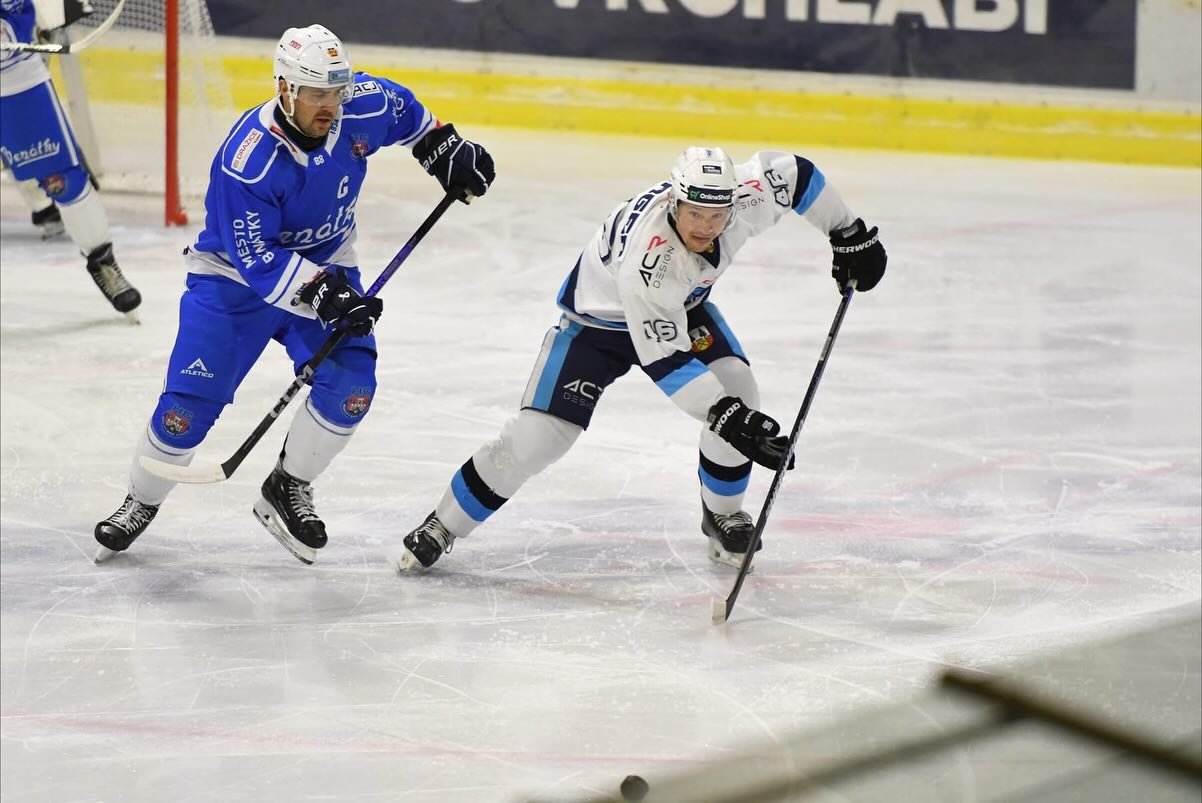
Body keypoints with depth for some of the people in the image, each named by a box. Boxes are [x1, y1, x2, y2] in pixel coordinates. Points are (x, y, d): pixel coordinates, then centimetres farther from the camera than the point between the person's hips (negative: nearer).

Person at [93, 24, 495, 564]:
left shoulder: (362, 107, -18)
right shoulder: (248, 160, -33)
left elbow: (403, 110, 8)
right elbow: (256, 259, -31)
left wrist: (446, 151, 10)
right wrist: (322, 293, -39)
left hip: (325, 266, 4)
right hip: (236, 276, -4)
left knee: (351, 386, -17)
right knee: (190, 403, -8)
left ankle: (288, 489, 4)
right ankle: (141, 503, 17)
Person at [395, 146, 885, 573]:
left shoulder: (744, 197, -30)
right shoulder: (646, 261, -44)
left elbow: (794, 173, -9)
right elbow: (665, 361, -39)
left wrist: (850, 235, -2)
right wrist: (727, 418, -43)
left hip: (682, 305, 5)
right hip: (599, 320, -5)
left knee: (736, 387, -18)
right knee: (537, 436, -13)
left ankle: (722, 514, 6)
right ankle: (443, 527, 5)